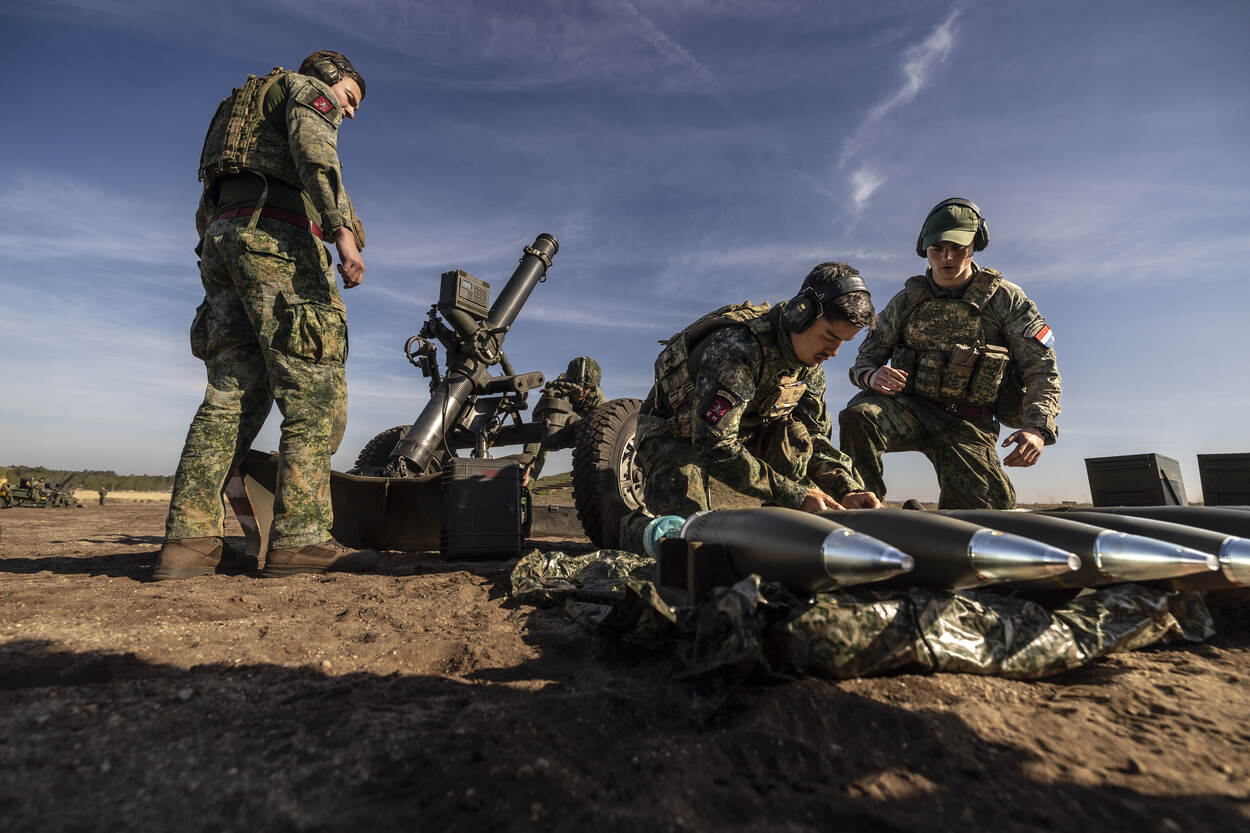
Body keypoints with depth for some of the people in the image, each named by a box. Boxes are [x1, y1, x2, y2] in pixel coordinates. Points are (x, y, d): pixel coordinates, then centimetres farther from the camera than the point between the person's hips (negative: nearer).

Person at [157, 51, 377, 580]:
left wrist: (219, 272, 28)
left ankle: (189, 539, -6)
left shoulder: (248, 112, 38)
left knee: (232, 395, 1)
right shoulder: (306, 90, 14)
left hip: (220, 240, 9)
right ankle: (299, 539, -20)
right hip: (277, 237, -9)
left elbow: (207, 210, 31)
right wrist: (343, 227, -24)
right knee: (314, 392, -15)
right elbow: (314, 149, -11)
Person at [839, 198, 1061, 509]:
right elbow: (866, 358, 8)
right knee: (858, 415, -33)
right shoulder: (906, 301, 7)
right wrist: (872, 376, -20)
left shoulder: (1006, 299, 4)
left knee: (990, 502, -22)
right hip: (908, 408, 1)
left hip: (968, 425, 0)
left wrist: (1038, 428, -17)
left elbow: (1042, 369, 0)